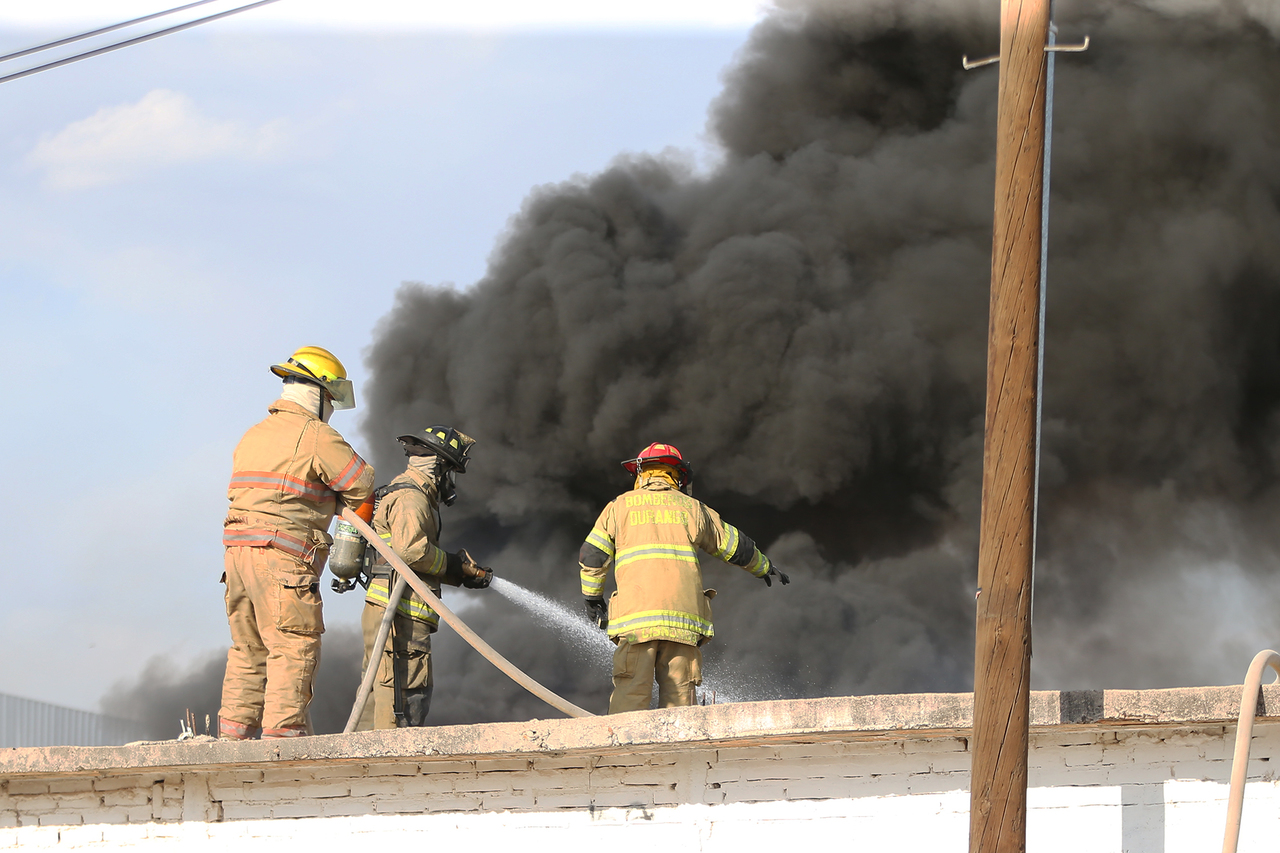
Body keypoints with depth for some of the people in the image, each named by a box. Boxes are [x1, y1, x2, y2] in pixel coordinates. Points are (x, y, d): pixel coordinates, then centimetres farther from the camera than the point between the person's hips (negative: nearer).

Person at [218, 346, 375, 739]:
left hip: (239, 550, 8)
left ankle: (233, 735, 12)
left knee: (248, 649, 13)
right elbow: (362, 484, -5)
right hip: (283, 557, -8)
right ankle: (283, 730, -14)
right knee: (294, 648, -7)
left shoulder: (252, 437, 20)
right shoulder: (317, 436, -5)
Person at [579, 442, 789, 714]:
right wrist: (765, 568, 45)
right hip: (683, 618, 1)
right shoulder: (691, 508, 17)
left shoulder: (620, 506, 14)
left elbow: (591, 557, 12)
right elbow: (736, 546, 27)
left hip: (635, 618, -1)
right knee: (679, 697, 3)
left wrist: (593, 599, 27)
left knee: (629, 695, -6)